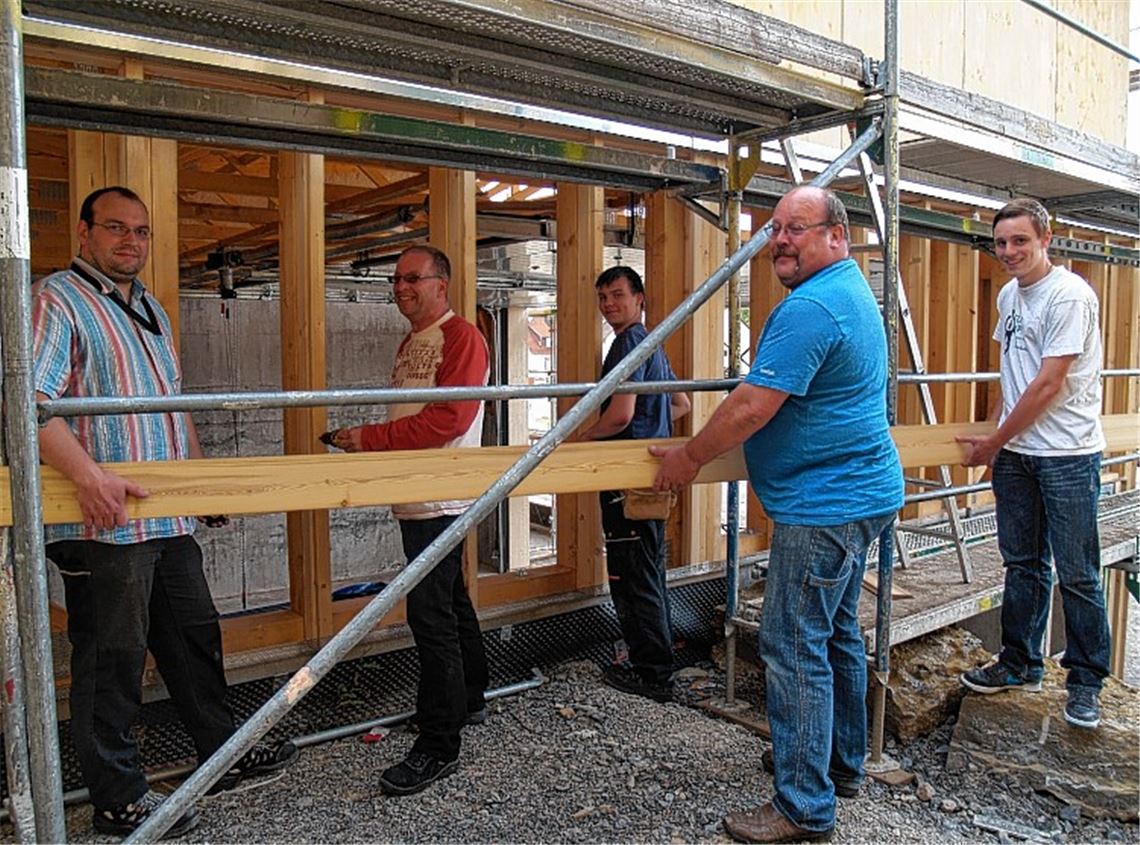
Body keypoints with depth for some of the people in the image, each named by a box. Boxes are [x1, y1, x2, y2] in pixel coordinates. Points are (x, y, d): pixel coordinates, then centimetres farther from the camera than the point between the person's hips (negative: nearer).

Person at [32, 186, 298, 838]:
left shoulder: (150, 308, 19)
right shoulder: (57, 300, -7)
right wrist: (89, 475, -30)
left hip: (170, 517, 8)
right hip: (105, 522, -8)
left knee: (195, 637, 16)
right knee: (112, 659, 3)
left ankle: (223, 753, 31)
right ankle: (118, 798, 17)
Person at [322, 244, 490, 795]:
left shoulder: (460, 337, -11)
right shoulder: (410, 343, 19)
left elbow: (449, 419, -22)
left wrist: (371, 437, -19)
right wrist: (363, 440, 8)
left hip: (440, 498, -10)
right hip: (415, 497, 10)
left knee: (432, 616, -8)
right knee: (450, 602, 20)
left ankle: (439, 746, 2)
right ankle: (469, 702, 37)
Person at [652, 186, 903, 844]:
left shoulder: (809, 308, -20)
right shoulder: (855, 293, 16)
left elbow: (752, 407, -23)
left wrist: (689, 458, -10)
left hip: (823, 505, -11)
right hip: (866, 493, 11)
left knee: (795, 650, -4)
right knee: (837, 633, 21)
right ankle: (842, 765, 36)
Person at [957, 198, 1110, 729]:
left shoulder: (1069, 295, -13)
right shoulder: (1009, 295, 11)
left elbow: (1049, 383, -17)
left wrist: (994, 442, -11)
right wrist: (994, 428, 13)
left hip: (1068, 455, -7)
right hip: (1015, 452, 7)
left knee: (1077, 574, 1)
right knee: (1023, 564, 15)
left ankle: (1086, 682, 16)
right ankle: (1020, 664, 27)